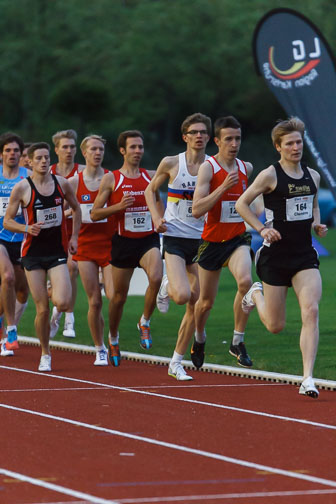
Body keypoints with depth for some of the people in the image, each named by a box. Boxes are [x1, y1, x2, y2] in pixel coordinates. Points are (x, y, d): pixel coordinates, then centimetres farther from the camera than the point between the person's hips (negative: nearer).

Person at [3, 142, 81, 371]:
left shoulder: (62, 183, 3)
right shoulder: (22, 188, -5)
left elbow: (76, 208, 19)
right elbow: (7, 221, 0)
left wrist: (74, 236, 8)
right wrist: (26, 228, -19)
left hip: (58, 251, 1)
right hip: (33, 252, -1)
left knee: (62, 303, -16)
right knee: (42, 309, -3)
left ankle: (54, 292, 23)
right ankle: (45, 354, 18)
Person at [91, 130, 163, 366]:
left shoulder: (151, 176, 7)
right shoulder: (111, 179, -1)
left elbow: (161, 207, 22)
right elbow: (95, 214, -2)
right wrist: (119, 206, -16)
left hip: (148, 239, 1)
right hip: (123, 241, -1)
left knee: (156, 278, -28)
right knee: (119, 295, 8)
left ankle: (145, 322, -6)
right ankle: (113, 338, 33)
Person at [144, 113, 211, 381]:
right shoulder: (171, 163, -2)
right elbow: (151, 190, 12)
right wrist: (156, 217, -4)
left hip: (201, 238, 3)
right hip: (175, 237, -3)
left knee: (195, 306, 1)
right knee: (182, 295, -23)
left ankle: (176, 362, 13)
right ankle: (167, 287, 15)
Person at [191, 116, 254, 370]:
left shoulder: (246, 168, 5)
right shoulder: (208, 168, -12)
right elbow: (197, 210, -22)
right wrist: (223, 187, -28)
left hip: (238, 239, 2)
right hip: (212, 241, -2)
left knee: (245, 281, -28)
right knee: (206, 301, 11)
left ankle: (238, 342, -16)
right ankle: (199, 337, 44)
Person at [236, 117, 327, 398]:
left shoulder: (312, 176, 8)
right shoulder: (270, 175, -8)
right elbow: (242, 203, -3)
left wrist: (317, 224, 4)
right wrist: (262, 229, -13)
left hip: (305, 254, 3)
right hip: (276, 255, -3)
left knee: (311, 310, -17)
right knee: (276, 326, 6)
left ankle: (308, 379, -17)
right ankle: (256, 295, 42)